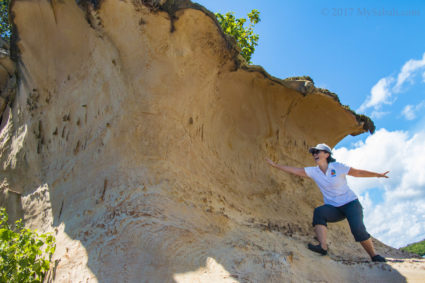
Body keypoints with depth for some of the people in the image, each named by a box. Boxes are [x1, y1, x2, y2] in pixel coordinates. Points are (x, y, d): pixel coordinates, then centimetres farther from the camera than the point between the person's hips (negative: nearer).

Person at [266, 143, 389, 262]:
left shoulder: (337, 167, -9)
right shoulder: (314, 171, 0)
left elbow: (358, 172, -3)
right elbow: (295, 170, -3)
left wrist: (377, 174, -12)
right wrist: (275, 165, -5)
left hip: (350, 203, -3)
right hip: (333, 208, 3)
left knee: (357, 229, -23)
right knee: (319, 211, -26)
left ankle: (375, 257, 0)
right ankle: (323, 247, -33)